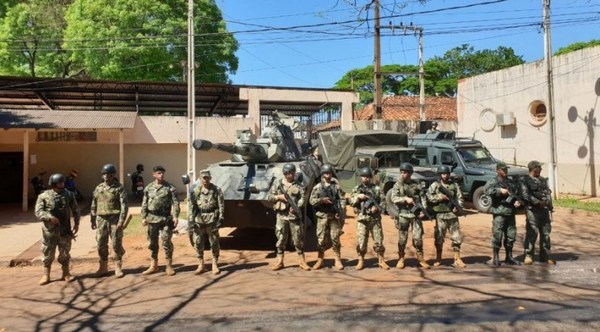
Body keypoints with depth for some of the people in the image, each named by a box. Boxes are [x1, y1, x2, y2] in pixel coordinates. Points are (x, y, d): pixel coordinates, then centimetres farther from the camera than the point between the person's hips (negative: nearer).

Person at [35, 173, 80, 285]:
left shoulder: (69, 195, 5)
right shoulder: (44, 196, -3)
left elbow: (75, 210, 10)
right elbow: (38, 211, -8)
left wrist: (76, 223, 3)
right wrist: (50, 218, -23)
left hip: (65, 229, 2)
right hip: (49, 230, -2)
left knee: (65, 252, 9)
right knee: (48, 252, 6)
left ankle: (66, 273, 20)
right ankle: (46, 275, 17)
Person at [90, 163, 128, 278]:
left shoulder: (119, 188, -6)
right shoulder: (98, 188, 9)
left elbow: (124, 205, -11)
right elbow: (94, 205, 14)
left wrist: (121, 221, -17)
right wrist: (93, 220, 11)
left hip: (115, 219, -4)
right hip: (101, 220, 4)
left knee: (116, 244, 1)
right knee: (101, 245, 9)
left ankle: (118, 268, 12)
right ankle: (103, 267, 23)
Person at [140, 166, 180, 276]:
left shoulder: (170, 187, -1)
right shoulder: (148, 188, 9)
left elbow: (175, 203, -6)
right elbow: (144, 204, 11)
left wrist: (175, 216, -15)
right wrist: (144, 217, 4)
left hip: (166, 219, -3)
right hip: (152, 218, 4)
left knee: (167, 242, -1)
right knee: (152, 243, 10)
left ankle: (169, 266, 10)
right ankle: (153, 266, 22)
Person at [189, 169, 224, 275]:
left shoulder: (216, 190, 1)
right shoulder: (195, 191, 6)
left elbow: (221, 205, -1)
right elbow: (192, 206, 7)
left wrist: (220, 218, -8)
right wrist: (191, 220, 1)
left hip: (212, 219, -2)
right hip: (199, 219, 2)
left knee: (214, 243, 3)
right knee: (198, 243, 6)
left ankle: (215, 265, 15)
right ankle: (201, 265, 19)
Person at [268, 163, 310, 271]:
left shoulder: (298, 185, 6)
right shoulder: (277, 184, 7)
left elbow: (302, 198, -2)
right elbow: (269, 197, 8)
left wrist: (296, 207, -19)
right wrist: (278, 197, -11)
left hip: (295, 216, 0)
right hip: (281, 216, 0)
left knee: (298, 239, 3)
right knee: (281, 239, 6)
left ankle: (302, 261, 12)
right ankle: (279, 261, 15)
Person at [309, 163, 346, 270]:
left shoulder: (336, 186, 3)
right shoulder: (317, 187, 5)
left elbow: (342, 199, 0)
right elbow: (311, 200, 3)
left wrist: (341, 212, -11)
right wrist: (321, 200, -14)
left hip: (334, 216, -1)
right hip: (322, 216, 1)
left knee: (335, 238, 1)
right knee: (321, 239, 4)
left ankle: (338, 260, 11)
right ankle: (320, 260, 15)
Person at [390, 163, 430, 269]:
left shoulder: (416, 184, 6)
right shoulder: (397, 185, 0)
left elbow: (421, 198, 11)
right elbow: (394, 198, -11)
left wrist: (422, 210, -2)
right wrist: (405, 198, -24)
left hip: (416, 214, 1)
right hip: (403, 214, -1)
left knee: (418, 237, -1)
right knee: (402, 238, 4)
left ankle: (420, 258, 11)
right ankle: (401, 259, 17)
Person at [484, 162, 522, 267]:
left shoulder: (511, 182, 17)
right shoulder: (493, 182, -3)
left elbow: (517, 193, 22)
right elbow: (486, 190, -22)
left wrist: (517, 201, 3)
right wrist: (500, 190, -27)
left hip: (511, 213, 6)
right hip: (499, 213, -6)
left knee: (511, 236, 11)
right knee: (497, 235, -5)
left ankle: (509, 257, 24)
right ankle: (495, 258, 4)